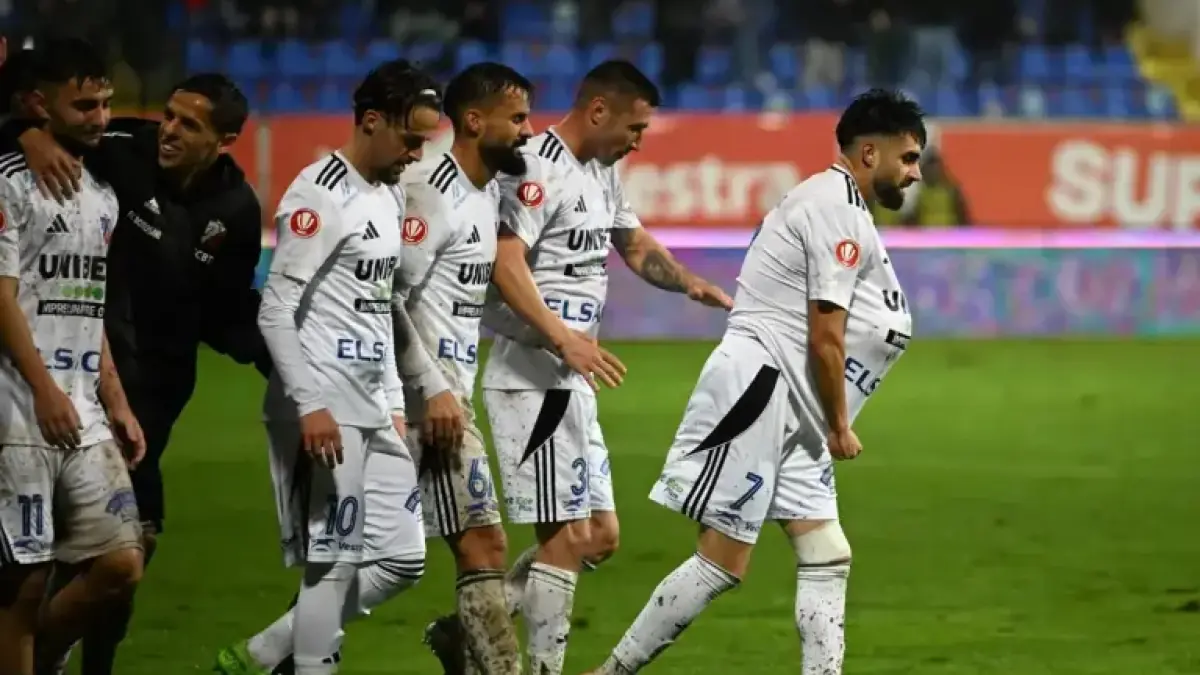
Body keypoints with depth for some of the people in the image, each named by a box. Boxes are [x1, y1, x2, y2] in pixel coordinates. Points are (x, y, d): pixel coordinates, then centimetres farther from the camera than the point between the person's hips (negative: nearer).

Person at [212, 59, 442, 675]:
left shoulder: (390, 196, 16)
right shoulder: (320, 197, -13)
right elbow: (276, 312, -16)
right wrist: (310, 406, -21)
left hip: (372, 412, 10)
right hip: (325, 414, -9)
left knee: (401, 560, 9)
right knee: (335, 564, -6)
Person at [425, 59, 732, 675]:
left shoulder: (602, 172, 17)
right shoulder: (539, 169, -15)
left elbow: (636, 245, 29)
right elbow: (505, 262, -26)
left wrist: (691, 284, 10)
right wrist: (562, 337, -36)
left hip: (570, 382, 10)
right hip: (533, 379, -10)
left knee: (600, 536, 12)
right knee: (567, 537, -8)